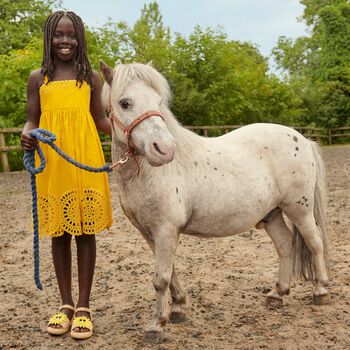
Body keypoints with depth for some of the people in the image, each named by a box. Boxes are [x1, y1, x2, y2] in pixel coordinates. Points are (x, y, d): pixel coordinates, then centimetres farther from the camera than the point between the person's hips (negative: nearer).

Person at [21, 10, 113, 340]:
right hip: (52, 165, 1)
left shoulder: (91, 78, 8)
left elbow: (100, 120, 11)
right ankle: (66, 304, 23)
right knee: (58, 232, 9)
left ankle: (83, 307, 16)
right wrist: (27, 135, -14)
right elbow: (32, 120, 9)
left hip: (86, 164, -1)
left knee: (85, 231, 4)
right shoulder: (38, 78, 9)